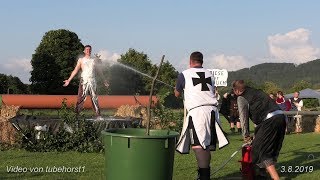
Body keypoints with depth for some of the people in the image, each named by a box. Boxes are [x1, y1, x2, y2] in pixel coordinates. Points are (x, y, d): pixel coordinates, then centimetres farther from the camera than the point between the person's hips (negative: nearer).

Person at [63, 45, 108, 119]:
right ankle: (76, 114, -9)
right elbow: (75, 70, 5)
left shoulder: (94, 60, 16)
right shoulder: (81, 60, 9)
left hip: (93, 81, 3)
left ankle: (98, 115, 3)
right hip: (84, 81, -2)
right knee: (81, 98, -9)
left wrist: (104, 80, 21)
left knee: (95, 99, 2)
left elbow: (99, 71, 22)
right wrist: (69, 80, -2)